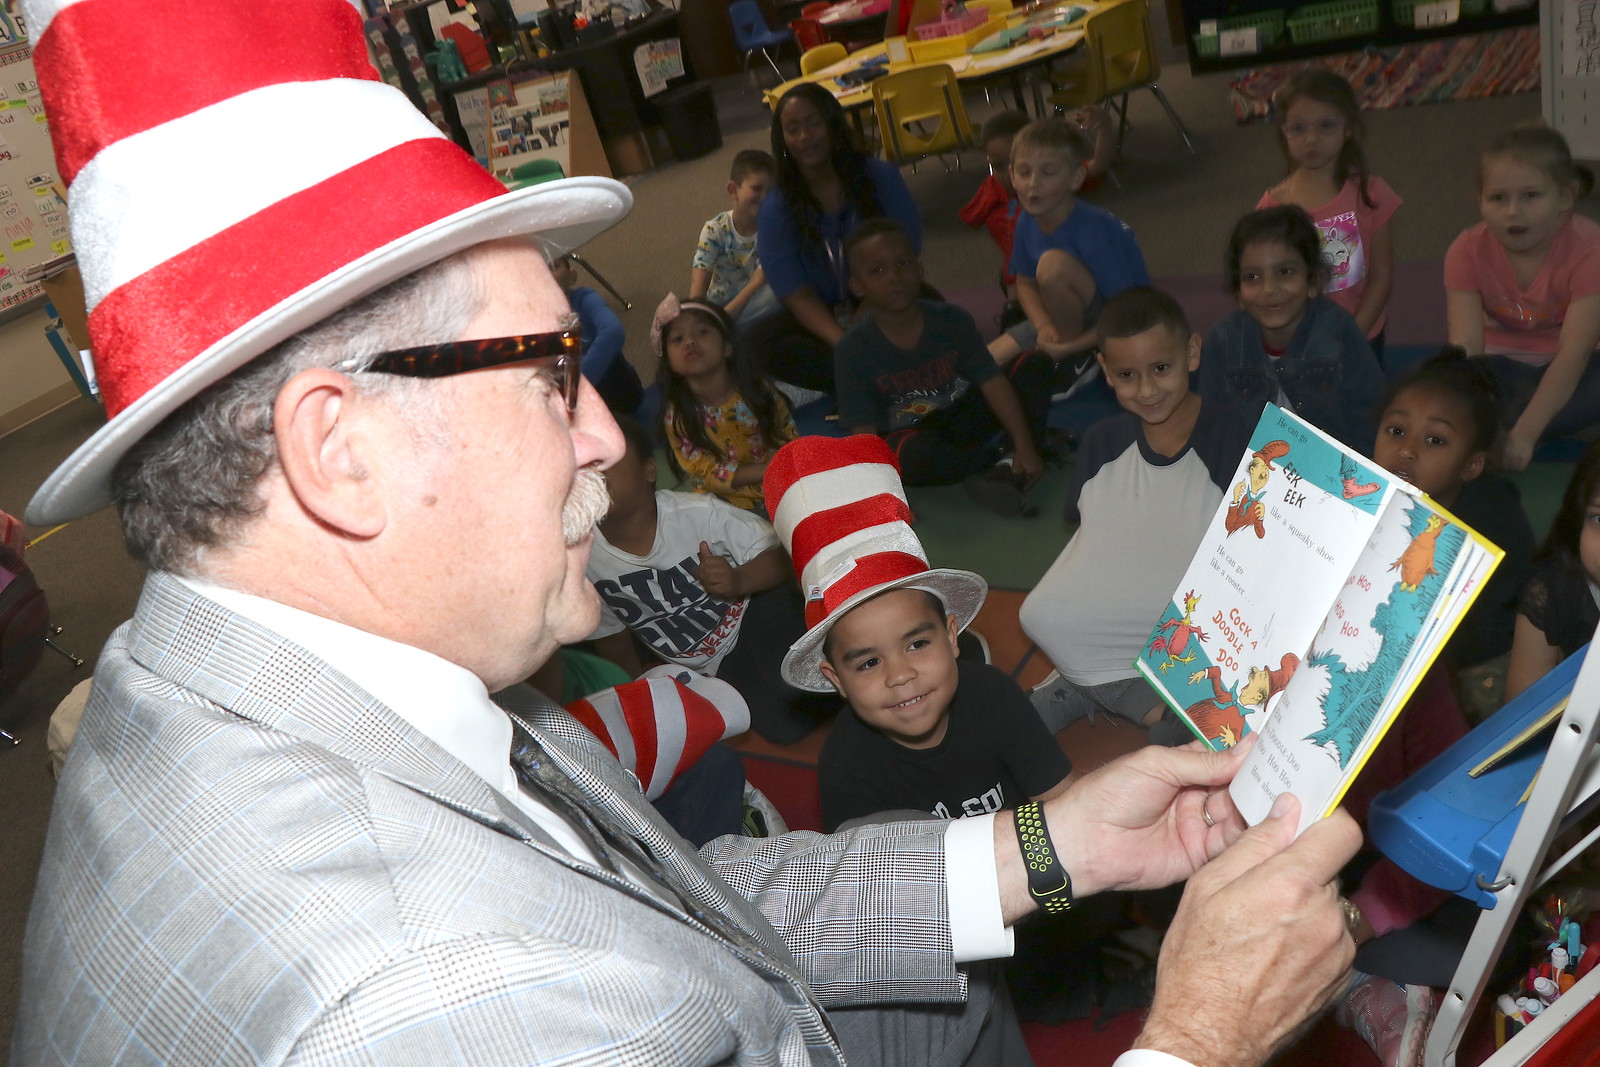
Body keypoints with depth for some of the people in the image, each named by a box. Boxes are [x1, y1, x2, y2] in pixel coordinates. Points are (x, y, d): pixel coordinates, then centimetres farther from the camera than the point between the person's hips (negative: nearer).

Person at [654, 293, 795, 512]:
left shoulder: (758, 389, -4)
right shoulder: (677, 419, -9)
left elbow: (790, 435, 4)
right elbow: (711, 476, -10)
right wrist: (769, 469, -20)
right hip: (732, 507, -1)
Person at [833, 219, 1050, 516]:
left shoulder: (952, 321, -7)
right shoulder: (852, 350, -15)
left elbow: (992, 381, -11)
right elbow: (864, 432, -16)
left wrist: (1024, 445, -21)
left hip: (963, 419, 4)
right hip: (907, 435, -4)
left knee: (1035, 365, -11)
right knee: (916, 454, -41)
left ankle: (1013, 467, -23)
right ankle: (996, 461, -14)